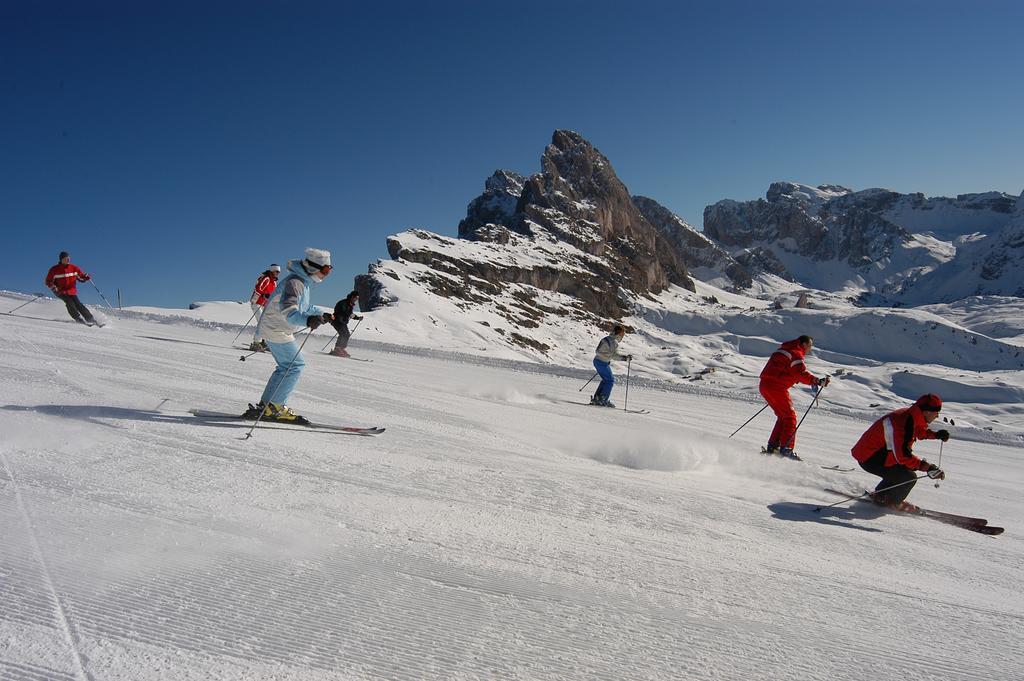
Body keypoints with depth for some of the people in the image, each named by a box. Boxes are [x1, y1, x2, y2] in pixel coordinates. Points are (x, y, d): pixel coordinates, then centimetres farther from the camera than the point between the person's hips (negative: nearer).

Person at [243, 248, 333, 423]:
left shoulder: (303, 281, 11)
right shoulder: (295, 282, -22)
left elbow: (305, 306, 28)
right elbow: (288, 309, -36)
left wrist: (321, 315, 31)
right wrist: (307, 320, -52)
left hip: (276, 329, 11)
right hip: (276, 330, -11)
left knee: (287, 367, 15)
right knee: (295, 365, -10)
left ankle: (268, 405, 19)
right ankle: (271, 406, -7)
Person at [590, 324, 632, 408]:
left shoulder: (608, 338, 13)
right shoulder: (614, 341, -18)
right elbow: (615, 355, -24)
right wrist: (626, 358, -20)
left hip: (597, 360, 10)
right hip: (602, 363, -10)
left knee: (606, 379, 19)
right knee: (610, 380, 0)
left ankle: (596, 398, 19)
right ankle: (602, 400, -1)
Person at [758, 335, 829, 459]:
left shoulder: (784, 350, 24)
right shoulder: (796, 353, -6)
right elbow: (801, 373, -18)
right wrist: (818, 381, -20)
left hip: (764, 386, 9)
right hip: (776, 387, -9)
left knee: (783, 416, 18)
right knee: (790, 417, -1)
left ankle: (772, 446, 15)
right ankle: (786, 449, -5)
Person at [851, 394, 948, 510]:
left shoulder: (910, 415, 1)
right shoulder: (903, 423, -29)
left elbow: (919, 431, 25)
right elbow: (903, 456, -34)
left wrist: (936, 434, 9)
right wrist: (927, 467, -33)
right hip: (869, 459, -10)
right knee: (909, 477, -12)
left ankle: (880, 494, 28)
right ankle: (891, 502, 13)